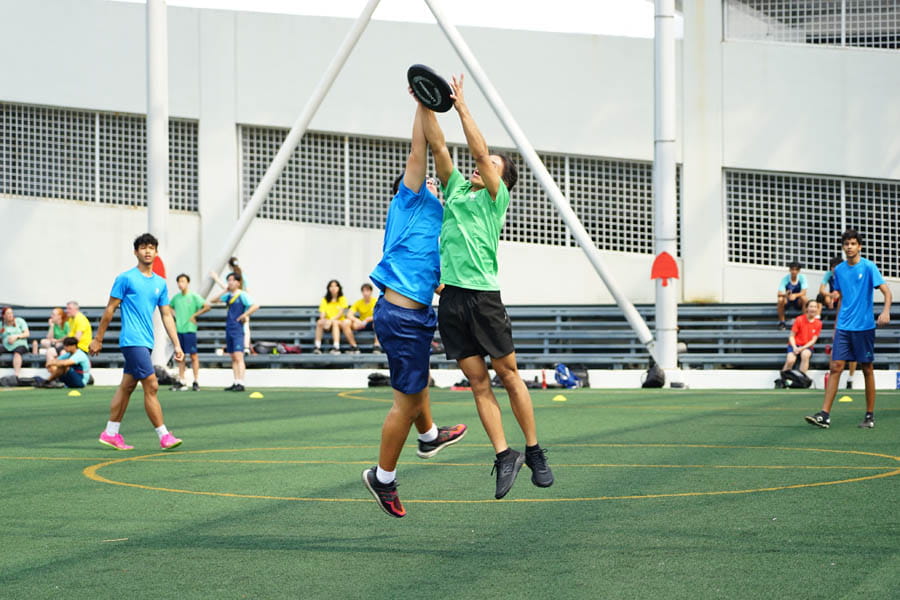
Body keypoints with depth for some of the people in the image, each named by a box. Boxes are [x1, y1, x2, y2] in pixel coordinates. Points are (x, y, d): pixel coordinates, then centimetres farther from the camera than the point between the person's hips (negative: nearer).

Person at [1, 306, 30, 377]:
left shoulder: (19, 321, 9)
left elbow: (27, 334, 1)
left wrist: (16, 336, -13)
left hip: (20, 345, -3)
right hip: (6, 347, 3)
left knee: (17, 353, -37)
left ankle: (16, 375, -53)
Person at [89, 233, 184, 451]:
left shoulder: (160, 283, 13)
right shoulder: (126, 278, -5)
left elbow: (167, 316, 14)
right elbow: (110, 309, -2)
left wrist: (177, 345, 8)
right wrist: (98, 339, -1)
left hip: (145, 342, 7)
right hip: (132, 340, -7)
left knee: (127, 386, 11)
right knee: (151, 386, -11)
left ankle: (111, 433, 19)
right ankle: (164, 436, -11)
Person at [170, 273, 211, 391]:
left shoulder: (194, 296, -4)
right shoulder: (176, 297, 11)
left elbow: (207, 307, -10)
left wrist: (194, 315, -10)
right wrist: (175, 315, 12)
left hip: (190, 329, -5)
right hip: (178, 329, 5)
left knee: (193, 356, -4)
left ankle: (196, 381, -2)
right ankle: (181, 381, 12)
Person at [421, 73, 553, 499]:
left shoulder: (496, 198, 4)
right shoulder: (456, 190, 18)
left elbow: (479, 149, -7)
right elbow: (439, 147, 12)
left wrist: (462, 107, -4)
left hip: (484, 296, -5)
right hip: (451, 299, 5)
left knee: (508, 375, 0)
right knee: (477, 382, 2)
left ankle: (534, 453, 9)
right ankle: (503, 455, 5)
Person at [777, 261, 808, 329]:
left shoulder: (802, 277, -13)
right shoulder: (785, 278, -14)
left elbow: (804, 292, -23)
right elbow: (779, 293, -21)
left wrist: (795, 295, -43)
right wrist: (785, 294, -45)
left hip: (798, 302, 0)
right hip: (787, 301, 0)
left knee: (804, 298, -33)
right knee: (780, 299, -32)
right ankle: (781, 322, -18)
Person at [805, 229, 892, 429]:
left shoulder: (868, 267, -6)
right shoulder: (839, 270, 9)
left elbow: (886, 292, -13)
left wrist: (886, 311, -31)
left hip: (864, 326, -4)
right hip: (844, 327, 4)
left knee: (867, 369, 5)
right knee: (835, 367, -4)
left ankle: (870, 415, 15)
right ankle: (825, 415, -8)